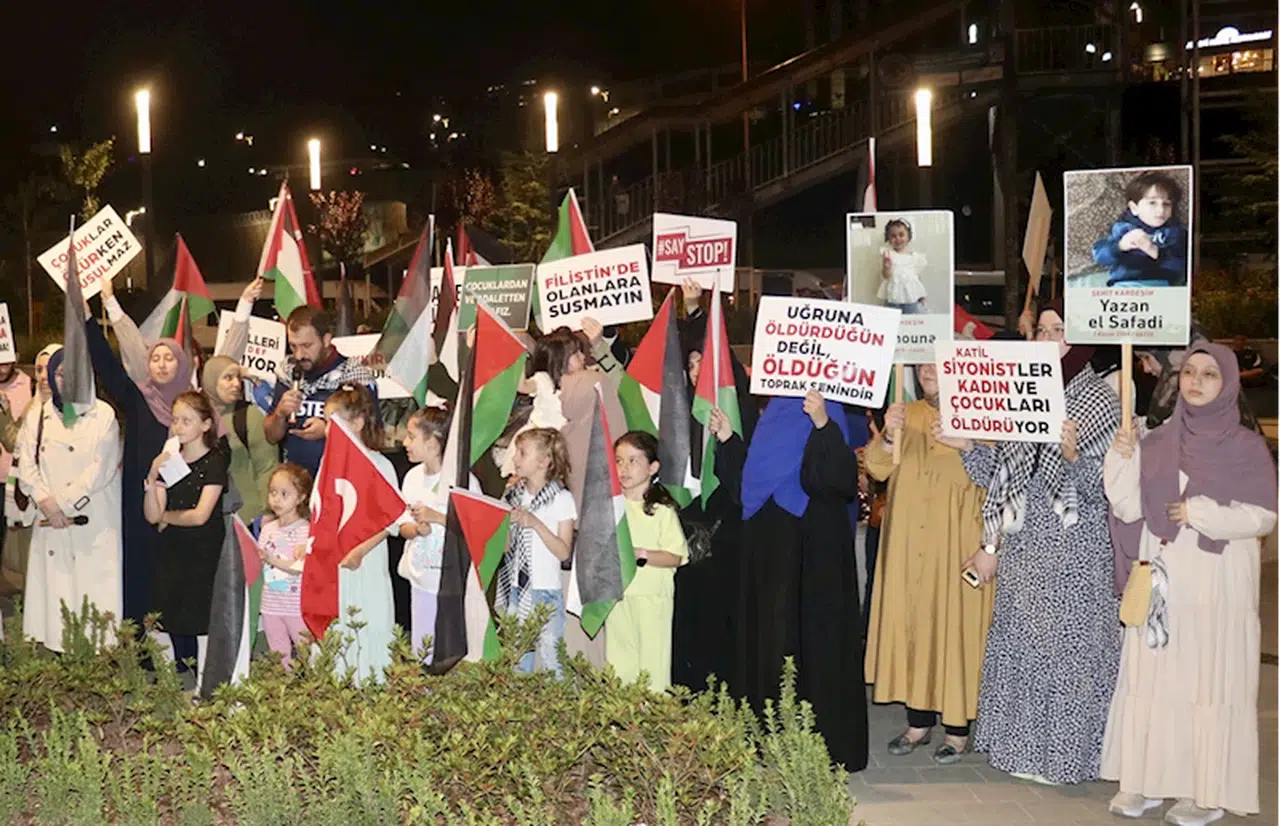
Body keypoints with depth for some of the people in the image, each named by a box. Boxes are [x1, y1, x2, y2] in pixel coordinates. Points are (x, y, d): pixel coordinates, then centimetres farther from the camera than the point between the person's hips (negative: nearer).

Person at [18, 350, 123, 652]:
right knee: (54, 591, 2)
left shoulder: (103, 415, -2)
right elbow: (27, 467, 6)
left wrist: (62, 502, -9)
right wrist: (47, 503, -9)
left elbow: (102, 469, -8)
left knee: (96, 590, -6)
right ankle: (58, 651, 6)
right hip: (51, 524, 4)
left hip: (95, 523, -4)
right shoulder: (39, 418, 11)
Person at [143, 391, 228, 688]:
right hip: (171, 553, 6)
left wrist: (166, 517, 2)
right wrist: (152, 478, -13)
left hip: (203, 555, -5)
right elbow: (152, 515, 1)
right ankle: (184, 686, 19)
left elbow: (200, 516, -14)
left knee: (198, 621, -7)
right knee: (176, 627, 8)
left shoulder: (215, 461, -7)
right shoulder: (168, 460, 10)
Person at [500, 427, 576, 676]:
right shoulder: (513, 494, 9)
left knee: (548, 657, -4)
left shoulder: (561, 499, -6)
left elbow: (563, 552, -11)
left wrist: (535, 523, -19)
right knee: (516, 658, 9)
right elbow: (506, 546, 10)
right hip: (514, 588, 5)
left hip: (546, 592, -5)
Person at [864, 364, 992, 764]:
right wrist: (888, 436, -16)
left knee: (954, 624, -3)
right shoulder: (908, 414, 11)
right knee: (911, 622, 7)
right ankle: (919, 721, 17)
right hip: (909, 543, 5)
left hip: (957, 541, -4)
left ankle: (957, 727, 6)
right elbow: (877, 468, 3)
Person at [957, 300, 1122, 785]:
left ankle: (1060, 753, 10)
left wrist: (1073, 454, -30)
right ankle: (1020, 745, 21)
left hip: (1072, 549, -6)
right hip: (1023, 545, 6)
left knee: (1063, 642, -1)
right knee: (1016, 640, 9)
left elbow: (1100, 488, -12)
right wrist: (967, 448, 2)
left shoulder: (1099, 400, -5)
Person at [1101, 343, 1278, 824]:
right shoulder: (1157, 442, 8)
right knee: (1151, 677, 5)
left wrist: (1201, 513, -14)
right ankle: (1146, 780, 14)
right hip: (1161, 580, 4)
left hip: (1217, 586, -3)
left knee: (1211, 683, -1)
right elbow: (1129, 510, 2)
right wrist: (1122, 461, -11)